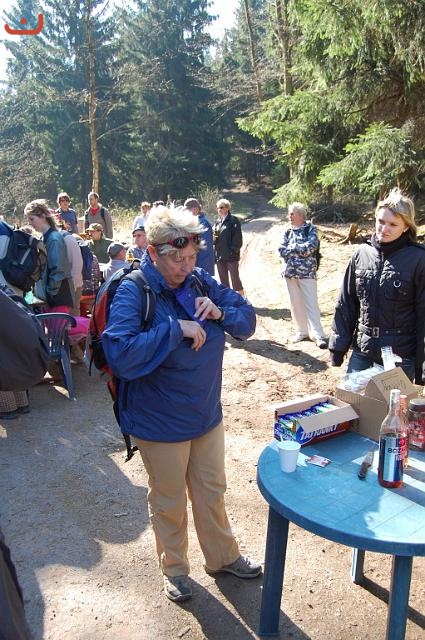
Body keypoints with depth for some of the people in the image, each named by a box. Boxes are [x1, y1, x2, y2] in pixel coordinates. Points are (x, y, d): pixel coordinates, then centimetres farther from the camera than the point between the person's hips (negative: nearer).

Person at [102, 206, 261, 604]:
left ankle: (223, 556, 46)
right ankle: (174, 569, 43)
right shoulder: (132, 293, -20)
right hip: (160, 424, -5)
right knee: (169, 501, 17)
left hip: (207, 415, 5)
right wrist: (176, 328, -30)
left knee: (211, 491, 23)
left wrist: (220, 312, -17)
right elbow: (119, 354, -33)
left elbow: (247, 321, 4)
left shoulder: (201, 283, -3)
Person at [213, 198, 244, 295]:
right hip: (220, 256, 7)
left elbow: (237, 238, -10)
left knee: (235, 279, -4)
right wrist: (214, 237, 0)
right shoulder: (218, 222, 15)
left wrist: (234, 250, -16)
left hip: (231, 255, -7)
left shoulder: (233, 220, -5)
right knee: (223, 281, 11)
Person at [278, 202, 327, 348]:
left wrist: (292, 247, -8)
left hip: (307, 273, -4)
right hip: (290, 272, 5)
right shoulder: (287, 231, 10)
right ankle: (301, 331, 19)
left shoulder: (311, 229, -1)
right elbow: (281, 251, -1)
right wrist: (300, 249, -10)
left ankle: (318, 335, -4)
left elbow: (311, 247, -16)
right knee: (296, 303, 8)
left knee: (311, 303, -6)